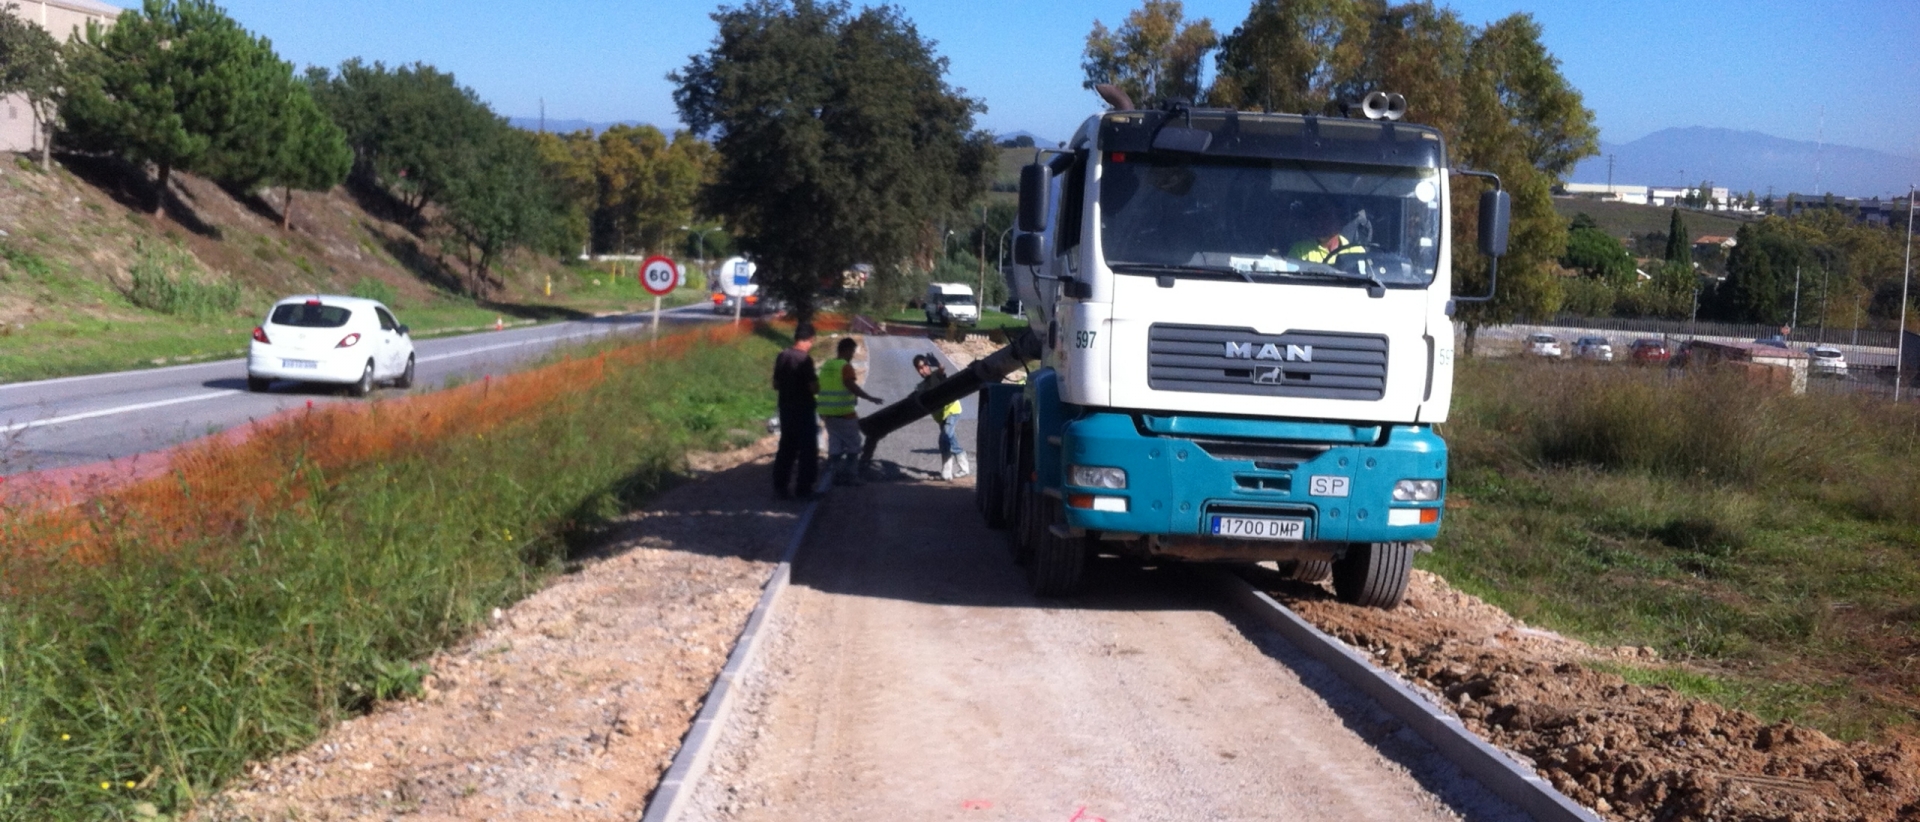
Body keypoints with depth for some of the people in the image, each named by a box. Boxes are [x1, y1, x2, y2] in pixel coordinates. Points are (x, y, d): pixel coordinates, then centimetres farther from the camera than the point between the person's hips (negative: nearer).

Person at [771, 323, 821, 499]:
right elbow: (814, 388, -17)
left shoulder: (782, 357, 4)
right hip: (803, 409, -7)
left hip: (786, 408, 7)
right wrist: (816, 381, 3)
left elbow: (776, 384, 11)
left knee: (787, 447, 14)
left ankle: (780, 486, 14)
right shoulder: (805, 359, -16)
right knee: (808, 449, 2)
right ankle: (805, 489, 2)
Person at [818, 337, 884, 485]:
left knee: (835, 445, 13)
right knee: (853, 445, 4)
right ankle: (850, 476, 4)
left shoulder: (827, 365, 13)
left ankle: (834, 475, 12)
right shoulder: (846, 367, -12)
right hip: (844, 413, -7)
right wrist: (870, 398, -17)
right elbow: (852, 386, -22)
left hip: (828, 412, 8)